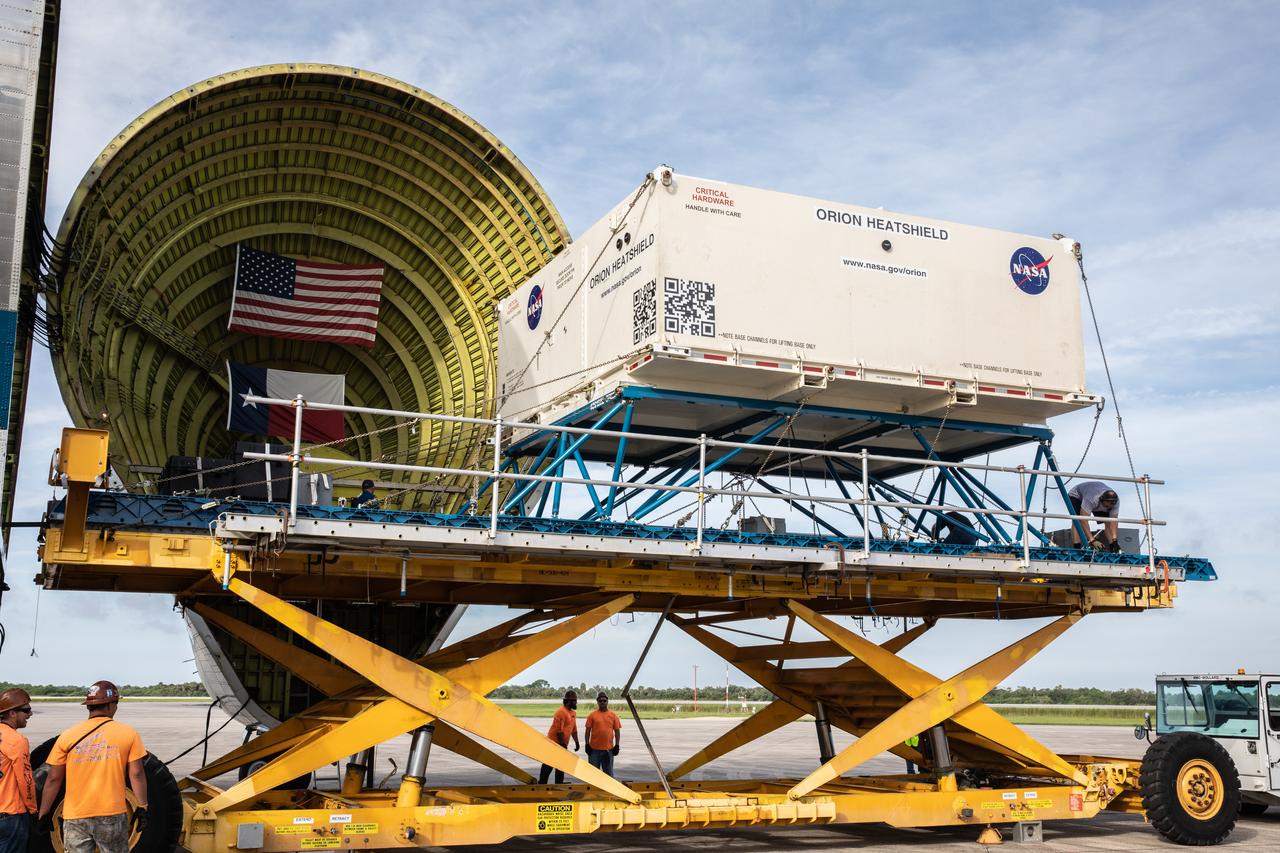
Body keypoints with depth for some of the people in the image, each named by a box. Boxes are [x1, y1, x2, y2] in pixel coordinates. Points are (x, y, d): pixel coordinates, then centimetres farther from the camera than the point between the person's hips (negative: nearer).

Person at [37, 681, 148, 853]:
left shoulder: (68, 736, -1)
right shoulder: (128, 734, -4)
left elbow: (53, 779, 1)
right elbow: (136, 774, -4)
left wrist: (44, 814, 10)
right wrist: (142, 806, 5)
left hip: (75, 818, 1)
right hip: (113, 815, -1)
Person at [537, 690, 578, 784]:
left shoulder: (573, 713, 10)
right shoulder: (561, 711, -19)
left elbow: (574, 729, 17)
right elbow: (559, 730, -21)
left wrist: (576, 742, 11)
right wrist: (563, 743, -19)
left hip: (563, 744, 9)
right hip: (554, 742, -9)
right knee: (548, 765, -2)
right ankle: (541, 784, 4)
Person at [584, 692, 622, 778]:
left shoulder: (613, 715, 4)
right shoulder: (592, 715, 0)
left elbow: (617, 731, 6)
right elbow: (588, 731, 2)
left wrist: (617, 745, -1)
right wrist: (587, 744, -4)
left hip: (608, 749, 1)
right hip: (594, 748, -1)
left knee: (608, 771, 8)